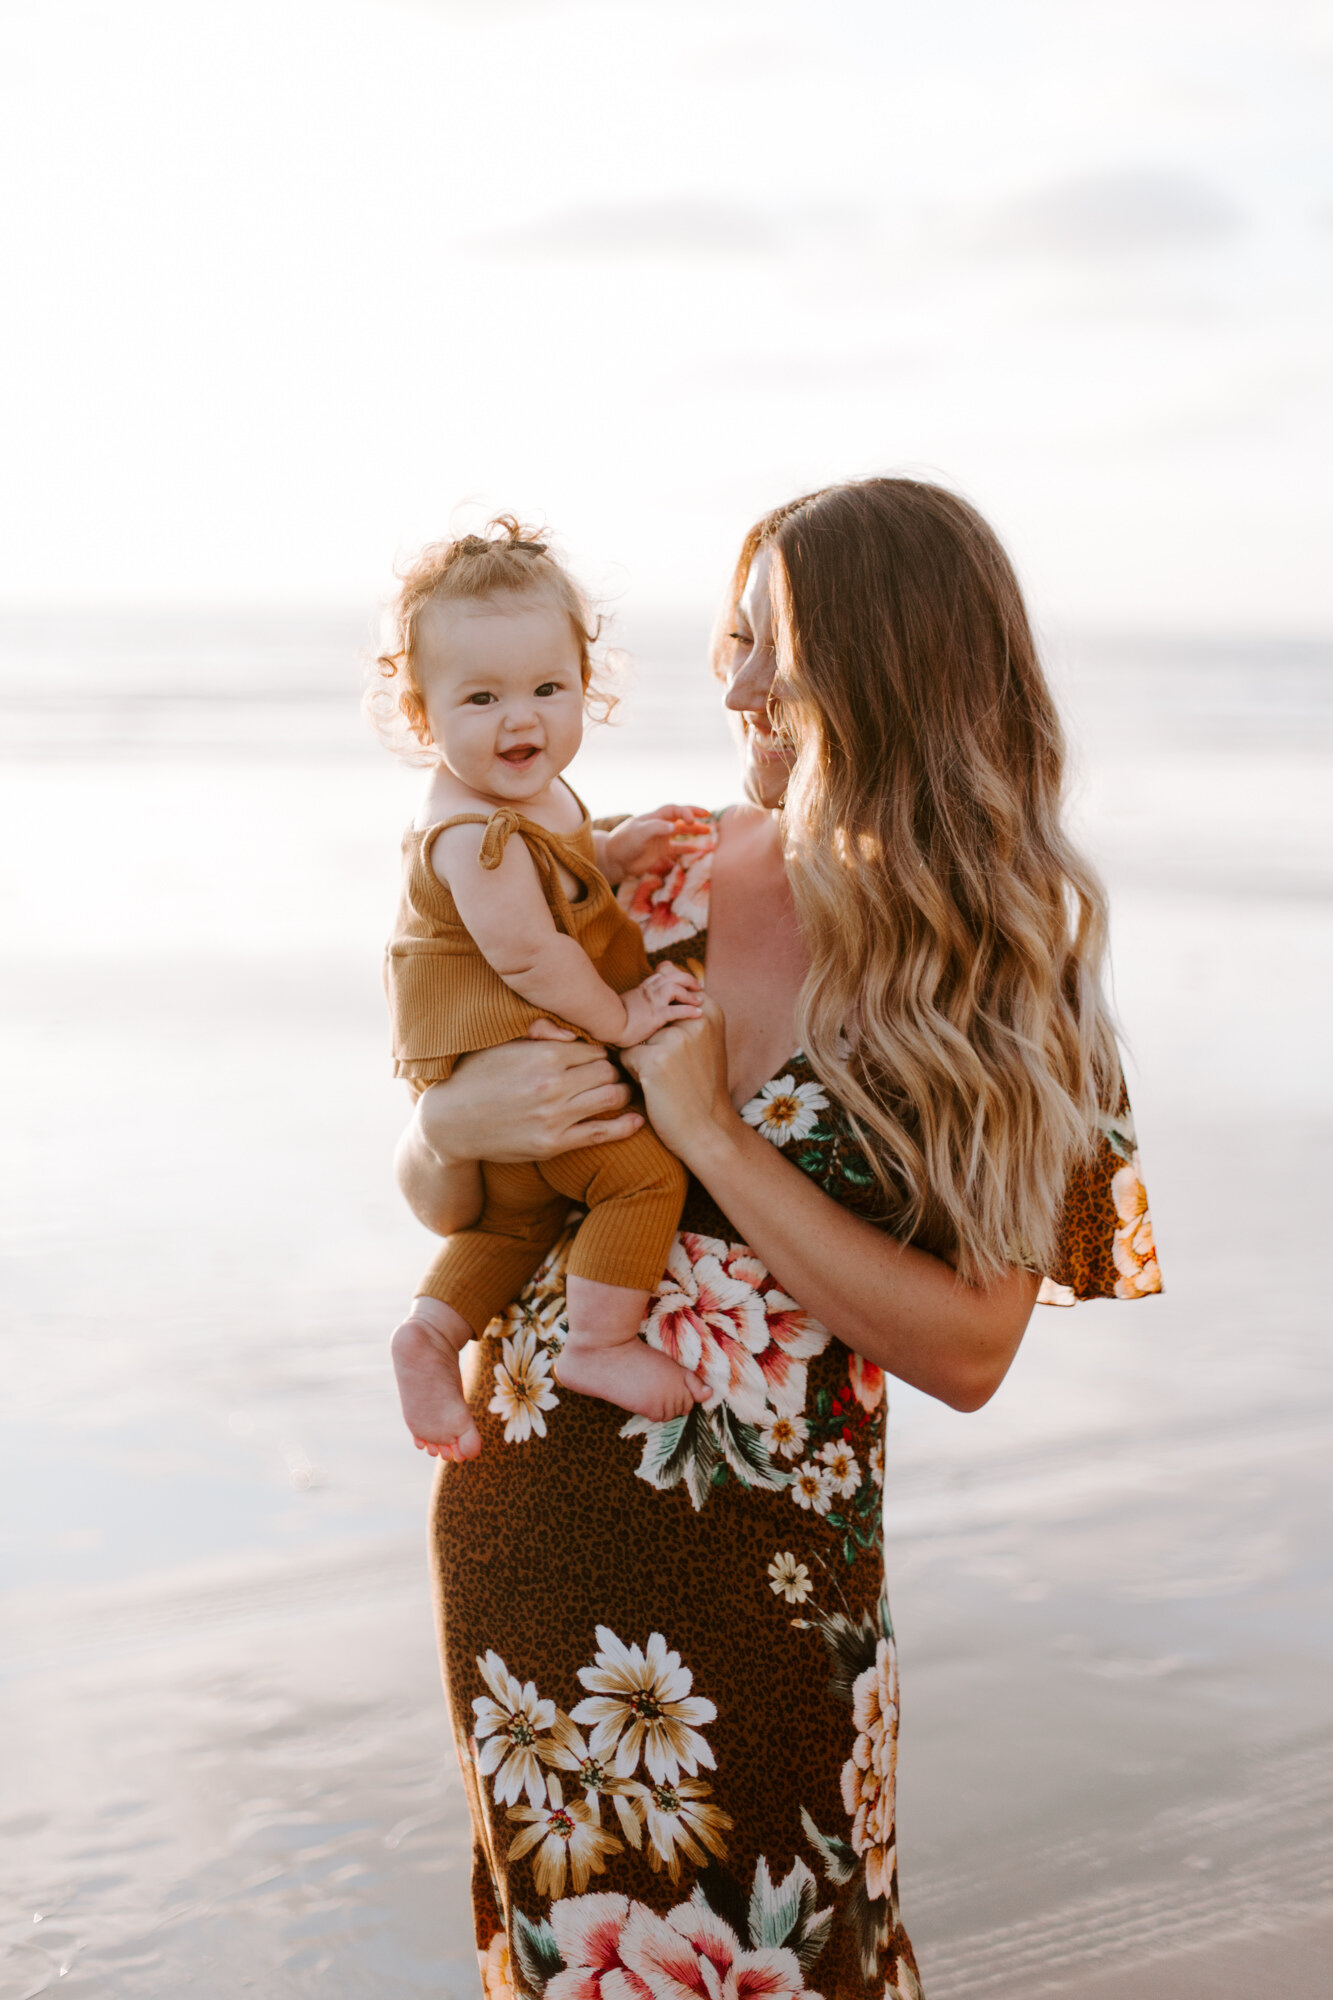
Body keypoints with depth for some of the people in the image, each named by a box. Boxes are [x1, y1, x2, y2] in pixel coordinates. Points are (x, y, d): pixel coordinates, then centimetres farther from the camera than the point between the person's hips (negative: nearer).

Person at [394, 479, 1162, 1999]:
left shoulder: (1001, 973, -8)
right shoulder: (651, 881, -2)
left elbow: (966, 1353, -16)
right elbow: (438, 1198, 6)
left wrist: (712, 1137, -20)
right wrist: (452, 1123, -17)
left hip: (769, 1571, -3)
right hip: (522, 1516, 3)